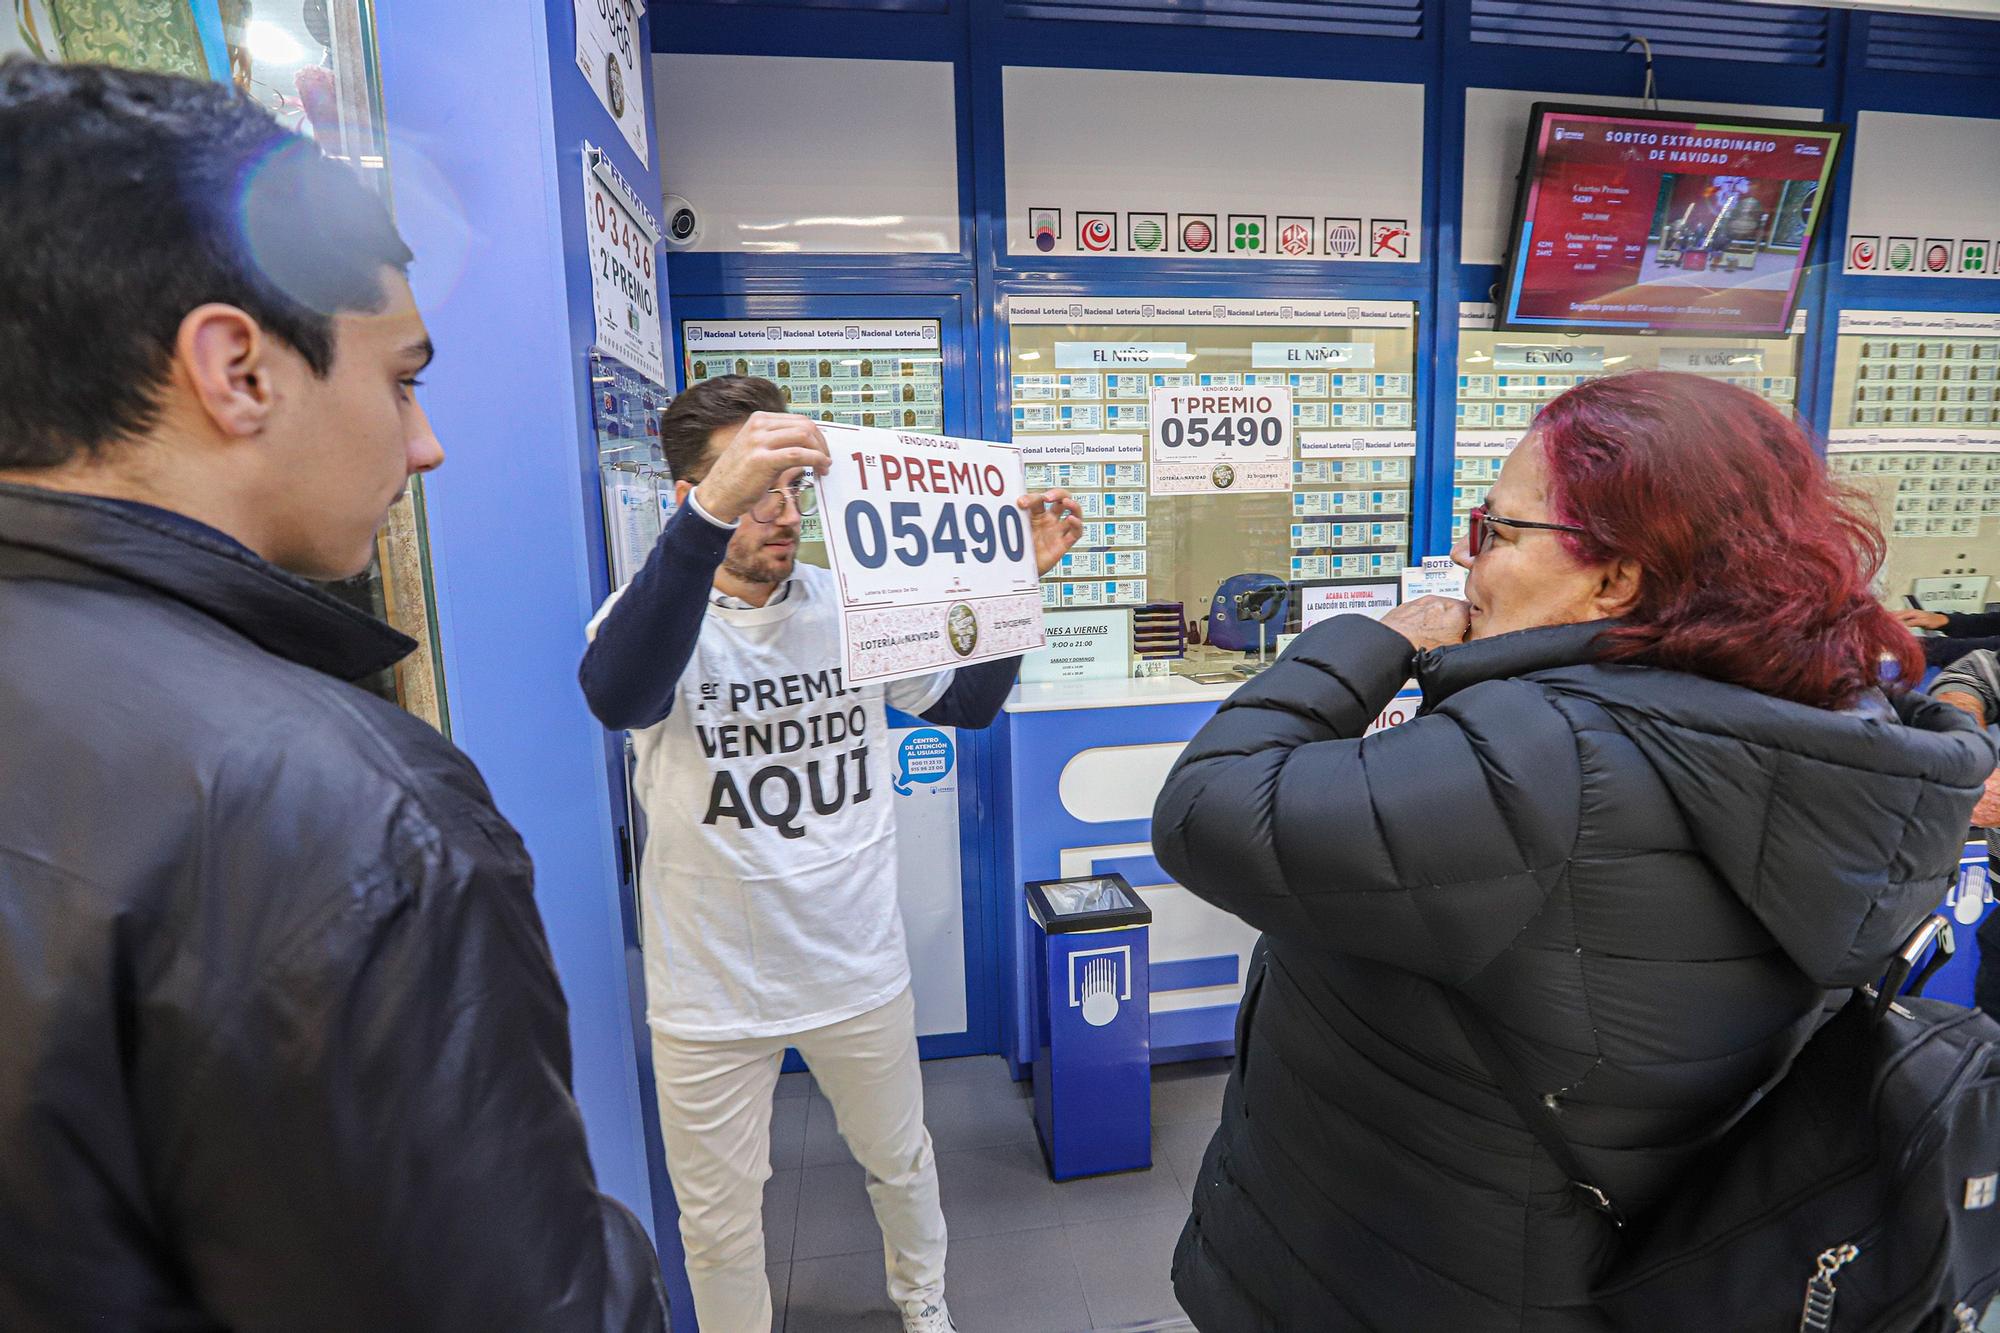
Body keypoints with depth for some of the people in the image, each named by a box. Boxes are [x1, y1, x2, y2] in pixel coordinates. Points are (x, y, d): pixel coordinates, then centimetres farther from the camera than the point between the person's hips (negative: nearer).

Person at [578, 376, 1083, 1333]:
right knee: (719, 1223, 19)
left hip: (862, 974, 3)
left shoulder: (849, 606, -4)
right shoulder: (656, 614, -14)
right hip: (713, 997, -2)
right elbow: (616, 696, -39)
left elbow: (970, 703, 5)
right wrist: (711, 515, -53)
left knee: (900, 1163, 25)